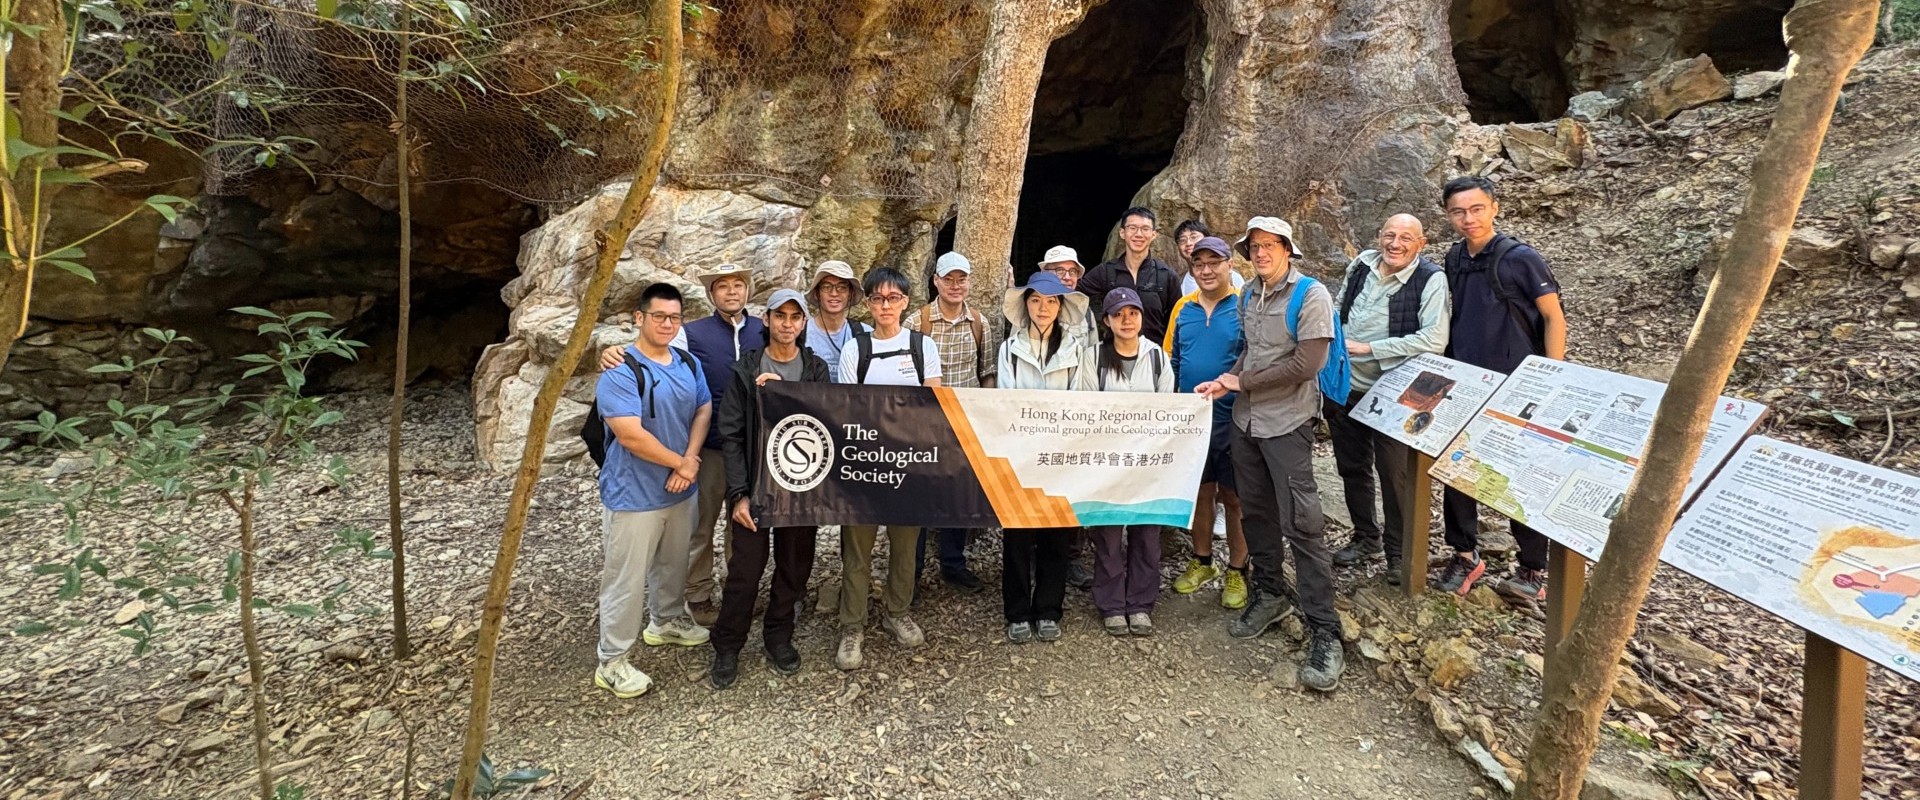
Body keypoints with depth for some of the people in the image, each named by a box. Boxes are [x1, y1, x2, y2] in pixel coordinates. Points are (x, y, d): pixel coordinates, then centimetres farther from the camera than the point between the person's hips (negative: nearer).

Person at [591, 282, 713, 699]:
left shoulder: (689, 365, 6)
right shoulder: (621, 370, -18)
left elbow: (704, 411, 5)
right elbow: (630, 434, -24)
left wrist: (690, 460, -11)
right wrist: (681, 463, -15)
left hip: (680, 489, 7)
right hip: (634, 493, -7)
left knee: (673, 564, 24)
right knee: (626, 579, 3)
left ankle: (668, 621, 47)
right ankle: (612, 662, 17)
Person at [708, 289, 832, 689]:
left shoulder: (817, 370, 4)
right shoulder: (744, 369, 0)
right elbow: (731, 434, -4)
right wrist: (739, 493, -11)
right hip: (754, 485, -1)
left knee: (794, 566, 11)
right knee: (745, 569, 2)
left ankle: (778, 637, 32)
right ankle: (727, 647, 22)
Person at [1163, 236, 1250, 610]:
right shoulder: (1183, 308, 5)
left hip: (1232, 420, -4)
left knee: (1233, 498, 8)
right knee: (1200, 492, 16)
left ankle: (1236, 572, 23)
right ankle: (1202, 562, 32)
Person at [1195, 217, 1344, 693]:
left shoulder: (1311, 295, -9)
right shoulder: (1249, 298, 11)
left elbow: (1307, 363, -17)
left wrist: (1244, 382, -10)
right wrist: (1227, 382, 0)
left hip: (1287, 423, -7)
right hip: (1246, 420, 7)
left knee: (1301, 524, -8)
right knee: (1256, 512, 14)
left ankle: (1324, 632, -1)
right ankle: (1269, 594, 31)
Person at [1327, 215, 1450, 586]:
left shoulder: (1431, 279, -12)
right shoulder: (1362, 264, 3)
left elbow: (1434, 339, -23)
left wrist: (1368, 348, -21)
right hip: (1345, 386, 5)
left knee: (1395, 472, 2)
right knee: (1352, 467, 16)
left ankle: (1399, 552, 20)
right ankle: (1366, 538, 34)